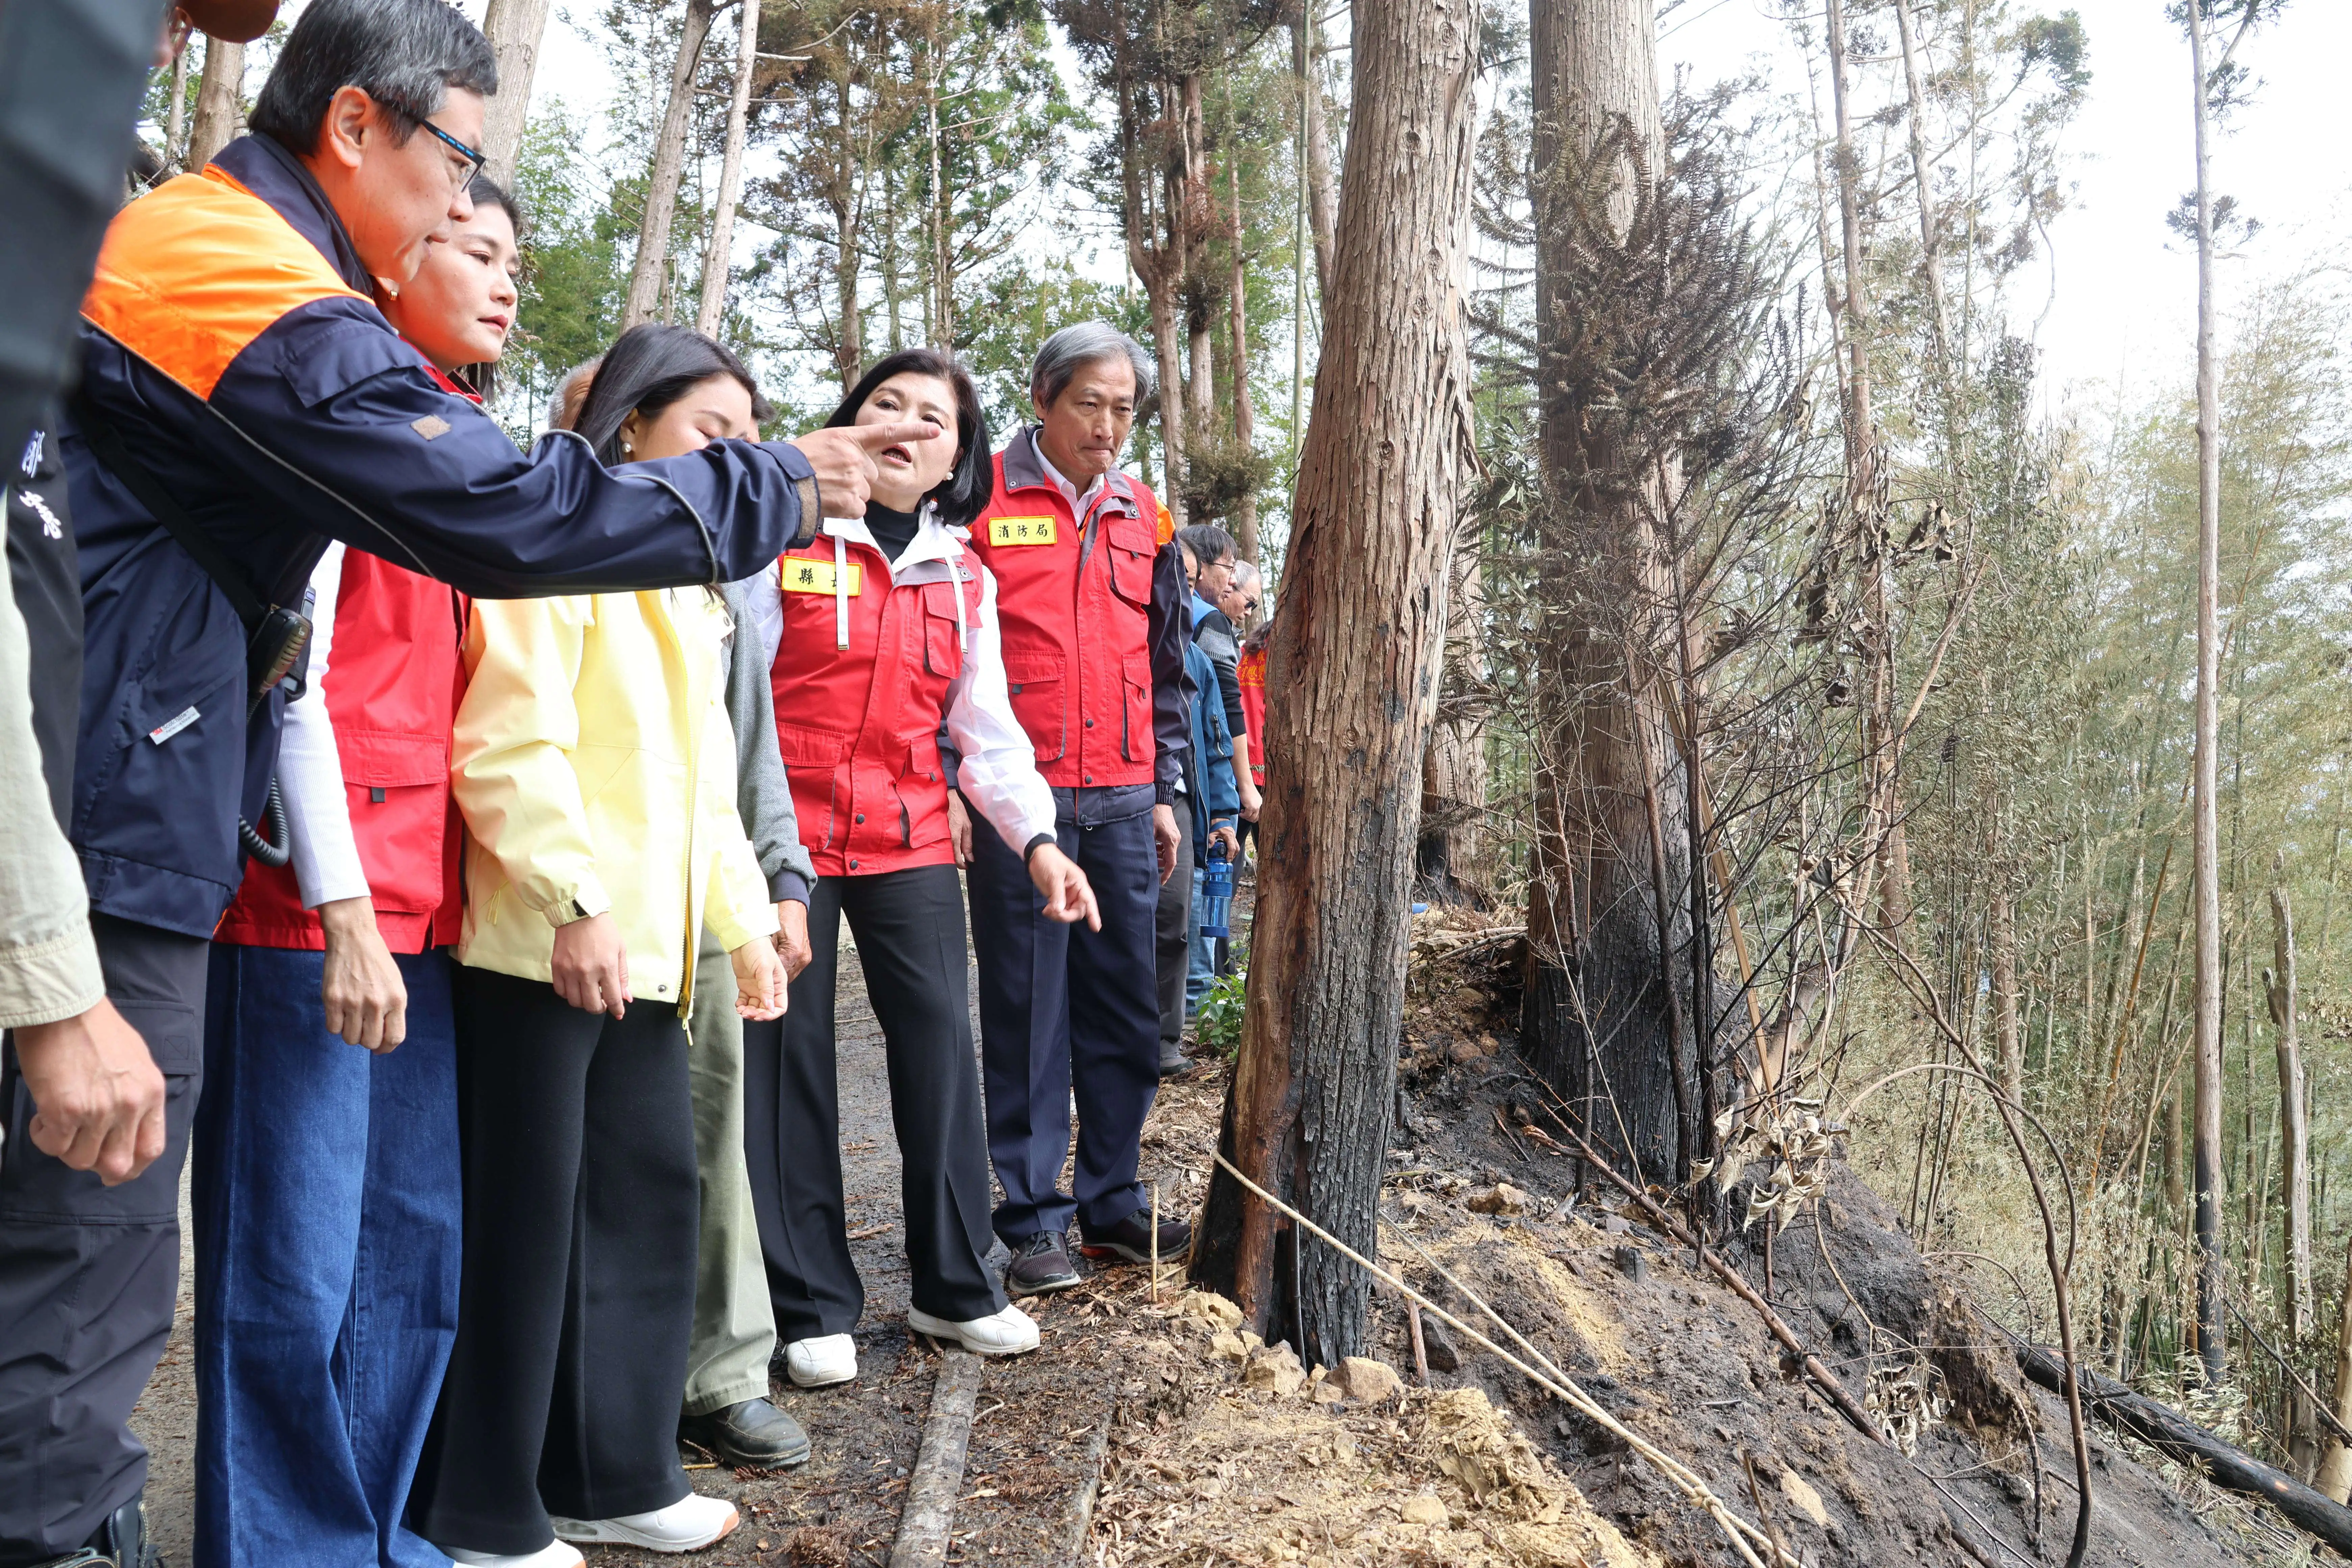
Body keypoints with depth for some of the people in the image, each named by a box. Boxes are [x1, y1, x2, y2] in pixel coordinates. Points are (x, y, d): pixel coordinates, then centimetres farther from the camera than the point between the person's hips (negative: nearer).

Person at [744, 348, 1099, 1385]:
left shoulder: (965, 579, 11)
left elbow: (986, 729, 12)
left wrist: (1037, 838, -1)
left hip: (912, 843, 3)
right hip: (788, 838, -3)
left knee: (942, 1049, 2)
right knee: (791, 1062, 3)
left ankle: (955, 1287, 18)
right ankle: (812, 1305, 16)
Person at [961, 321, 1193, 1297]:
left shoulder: (1142, 518, 14)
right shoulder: (981, 501, -2)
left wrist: (1164, 792, 16)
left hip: (1122, 804, 5)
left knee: (1125, 1013, 9)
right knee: (1028, 1015, 1)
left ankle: (1112, 1204, 23)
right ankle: (1034, 1219, 12)